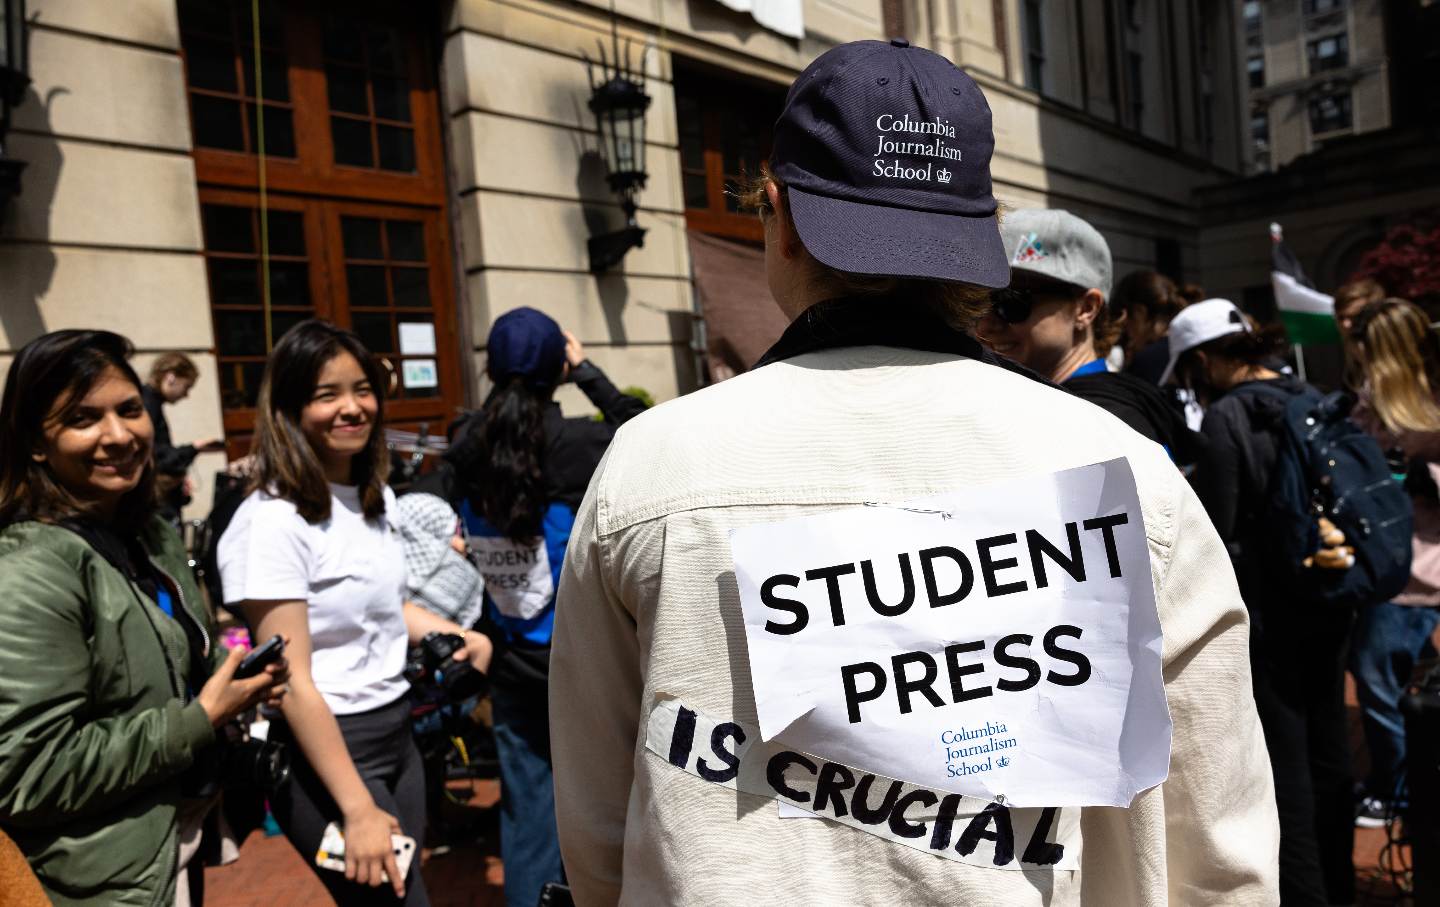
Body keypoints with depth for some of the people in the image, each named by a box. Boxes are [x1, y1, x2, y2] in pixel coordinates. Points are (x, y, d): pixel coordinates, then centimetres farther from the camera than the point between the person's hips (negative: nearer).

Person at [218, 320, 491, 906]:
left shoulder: (378, 496, 6)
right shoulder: (273, 520, -19)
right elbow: (293, 682, -19)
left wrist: (457, 635, 3)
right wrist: (358, 810, -19)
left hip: (396, 731, 8)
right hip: (325, 750, -7)